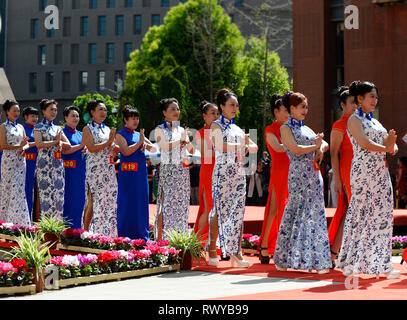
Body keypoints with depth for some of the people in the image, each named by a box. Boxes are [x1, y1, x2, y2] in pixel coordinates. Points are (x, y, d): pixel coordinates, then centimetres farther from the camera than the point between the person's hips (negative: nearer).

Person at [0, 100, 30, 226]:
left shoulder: (20, 127, 15)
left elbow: (26, 144, 14)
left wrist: (23, 148, -8)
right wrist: (18, 146, -17)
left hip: (20, 161, 5)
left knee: (20, 189, 3)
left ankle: (19, 221, 6)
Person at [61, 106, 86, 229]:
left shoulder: (80, 134, 18)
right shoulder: (62, 133, -1)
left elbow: (86, 148, 13)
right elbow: (64, 150, -14)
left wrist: (86, 149, -10)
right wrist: (81, 146, -17)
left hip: (80, 171, 6)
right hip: (68, 171, -6)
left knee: (79, 200, 6)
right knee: (68, 200, -6)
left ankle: (76, 229, 12)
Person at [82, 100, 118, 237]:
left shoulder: (108, 129, 18)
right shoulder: (88, 129, 0)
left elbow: (117, 148, 17)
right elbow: (91, 148, -13)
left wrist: (113, 145, -4)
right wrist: (108, 142, -13)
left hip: (109, 169, 6)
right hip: (95, 168, -6)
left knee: (110, 199, 2)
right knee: (93, 200, -7)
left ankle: (108, 232, 7)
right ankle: (86, 231, -2)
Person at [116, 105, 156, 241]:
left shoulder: (139, 134, 16)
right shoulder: (120, 135, -1)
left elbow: (154, 149, 14)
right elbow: (126, 151, -16)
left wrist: (147, 145, -5)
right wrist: (140, 142, -15)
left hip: (141, 172, 6)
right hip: (128, 173, -6)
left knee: (142, 203, 7)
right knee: (127, 204, -4)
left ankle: (141, 236, 13)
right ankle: (124, 237, 2)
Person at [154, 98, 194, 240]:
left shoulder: (182, 130, 16)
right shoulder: (160, 130, 2)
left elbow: (192, 151, 14)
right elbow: (163, 145, -16)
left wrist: (187, 141, -4)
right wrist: (180, 140, -13)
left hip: (182, 171, 5)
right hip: (167, 170, -5)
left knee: (181, 204, 3)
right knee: (166, 204, -9)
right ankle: (161, 238, -7)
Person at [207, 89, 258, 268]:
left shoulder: (237, 128, 18)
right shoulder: (216, 126, 0)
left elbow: (254, 148, 14)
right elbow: (219, 146, -18)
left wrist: (246, 147, -7)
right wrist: (240, 145, -11)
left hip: (239, 173, 6)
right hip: (223, 172, -6)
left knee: (238, 212, 0)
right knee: (220, 211, -3)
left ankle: (236, 253, 0)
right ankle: (212, 249, 9)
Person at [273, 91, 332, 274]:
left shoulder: (306, 129, 20)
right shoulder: (286, 128, 0)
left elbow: (325, 144, 20)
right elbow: (294, 149, -14)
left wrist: (321, 149, -2)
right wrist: (315, 146, -5)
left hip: (314, 175, 7)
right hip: (298, 175, -7)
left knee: (316, 215, 3)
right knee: (296, 213, -8)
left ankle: (316, 260, 5)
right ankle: (284, 260, -1)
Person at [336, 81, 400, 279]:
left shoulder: (374, 121, 21)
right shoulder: (354, 120, -2)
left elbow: (389, 141, 14)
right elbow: (363, 143, -17)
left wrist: (392, 146, -8)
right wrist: (385, 148, -13)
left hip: (381, 172, 7)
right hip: (364, 171, -7)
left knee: (382, 215, 2)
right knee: (361, 215, -5)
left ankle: (381, 264, 4)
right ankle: (351, 263, 4)